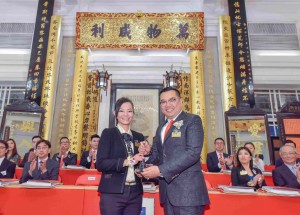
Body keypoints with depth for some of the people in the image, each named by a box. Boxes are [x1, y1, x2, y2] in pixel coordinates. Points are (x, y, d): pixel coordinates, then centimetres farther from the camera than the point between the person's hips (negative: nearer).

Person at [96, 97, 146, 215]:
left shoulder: (139, 137, 10)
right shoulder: (108, 133, -2)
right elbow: (100, 163, -11)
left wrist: (143, 154, -6)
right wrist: (127, 161, -17)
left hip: (135, 193, 4)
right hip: (113, 193, -4)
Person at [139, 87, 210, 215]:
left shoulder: (192, 120, -6)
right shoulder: (161, 128, 16)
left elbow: (193, 152, -19)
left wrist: (160, 170, -21)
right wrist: (148, 151, -3)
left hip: (187, 190, -6)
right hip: (167, 191, 7)